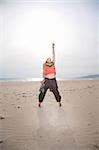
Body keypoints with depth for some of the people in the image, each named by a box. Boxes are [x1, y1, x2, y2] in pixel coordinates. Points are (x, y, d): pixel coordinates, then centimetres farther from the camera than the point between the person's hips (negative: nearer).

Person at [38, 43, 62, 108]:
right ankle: (40, 103, 15)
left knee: (56, 92, 7)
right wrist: (44, 79, -5)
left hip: (53, 80, 2)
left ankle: (59, 102, 21)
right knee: (43, 91, 1)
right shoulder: (44, 64, 10)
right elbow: (44, 72, 5)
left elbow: (54, 55, 13)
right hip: (47, 80, -2)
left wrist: (53, 48, 13)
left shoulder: (53, 63, 14)